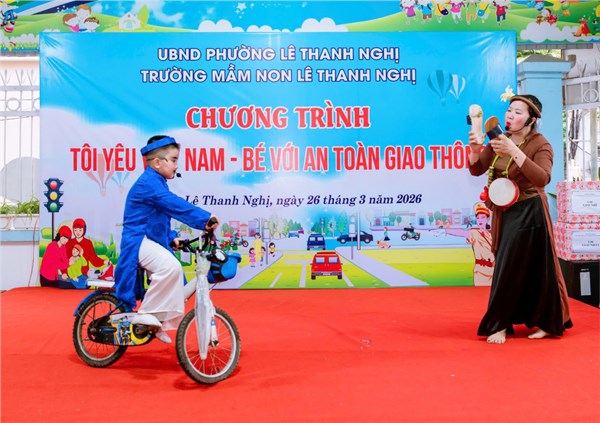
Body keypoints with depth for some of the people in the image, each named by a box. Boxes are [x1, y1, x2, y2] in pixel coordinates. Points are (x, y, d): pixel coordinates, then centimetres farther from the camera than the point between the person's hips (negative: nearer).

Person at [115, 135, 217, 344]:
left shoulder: (157, 183, 18)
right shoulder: (148, 182, -15)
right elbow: (174, 204, -30)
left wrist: (172, 238, 11)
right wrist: (204, 219, -36)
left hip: (153, 240, 11)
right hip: (139, 241, -11)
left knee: (175, 273, 8)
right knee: (171, 267, -31)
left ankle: (162, 322, 17)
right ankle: (144, 314, -19)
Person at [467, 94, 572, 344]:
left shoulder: (540, 145, -13)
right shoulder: (500, 139, 4)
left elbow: (542, 179, -30)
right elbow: (476, 170, 1)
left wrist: (514, 151, -37)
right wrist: (475, 149, -19)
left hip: (528, 213, -6)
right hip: (504, 212, 6)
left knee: (508, 269, -4)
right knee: (521, 270, 14)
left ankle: (499, 325, 11)